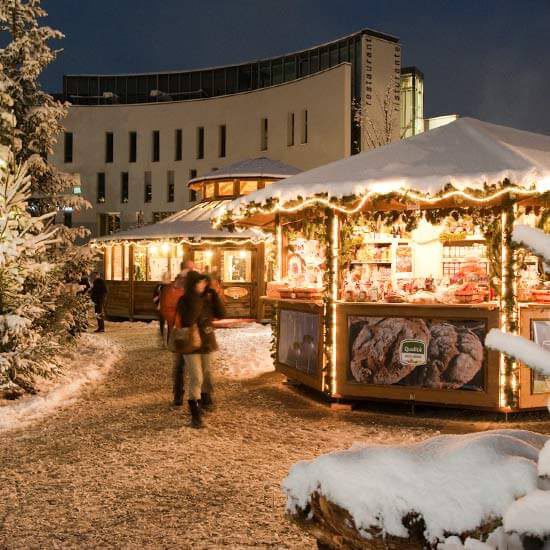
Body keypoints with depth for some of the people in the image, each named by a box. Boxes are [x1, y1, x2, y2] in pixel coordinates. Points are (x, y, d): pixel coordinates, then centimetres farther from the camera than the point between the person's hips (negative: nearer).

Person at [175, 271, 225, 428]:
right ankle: (195, 414, -9)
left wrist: (213, 295, -13)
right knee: (195, 378, -13)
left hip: (207, 342, 6)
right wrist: (196, 297, -29)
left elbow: (221, 314, -6)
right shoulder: (184, 300, -15)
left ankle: (204, 400, 44)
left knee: (207, 374, 20)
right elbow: (188, 320, -30)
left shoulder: (208, 298, 1)